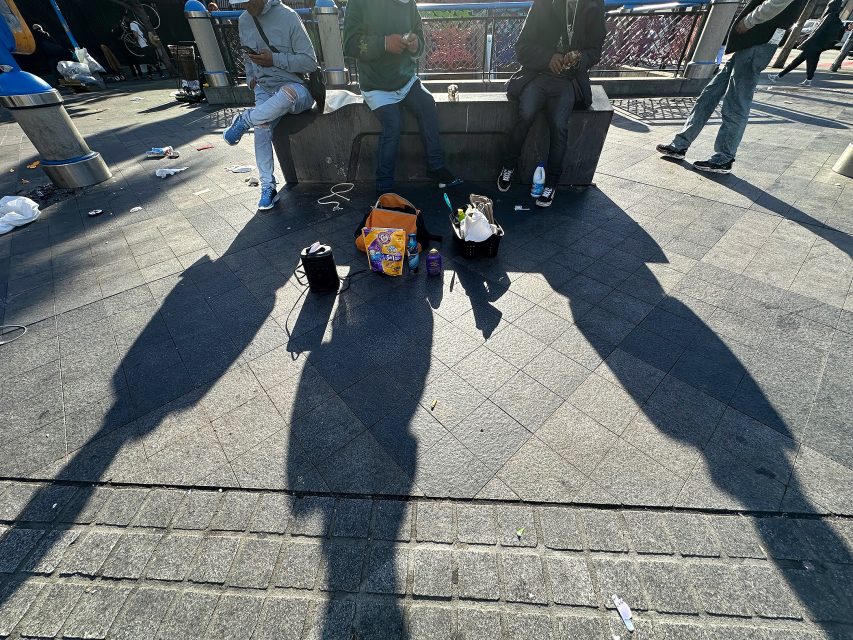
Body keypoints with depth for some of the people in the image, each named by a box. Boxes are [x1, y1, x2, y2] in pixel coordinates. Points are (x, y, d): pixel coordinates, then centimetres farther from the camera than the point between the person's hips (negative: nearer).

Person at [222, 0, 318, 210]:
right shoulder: (244, 20, 10)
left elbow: (310, 62, -12)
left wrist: (274, 59, -18)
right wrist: (251, 78, 8)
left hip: (296, 89, -4)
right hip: (264, 89, 5)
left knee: (287, 93, -42)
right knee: (262, 127, -27)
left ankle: (244, 121, -17)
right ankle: (268, 188, -20)